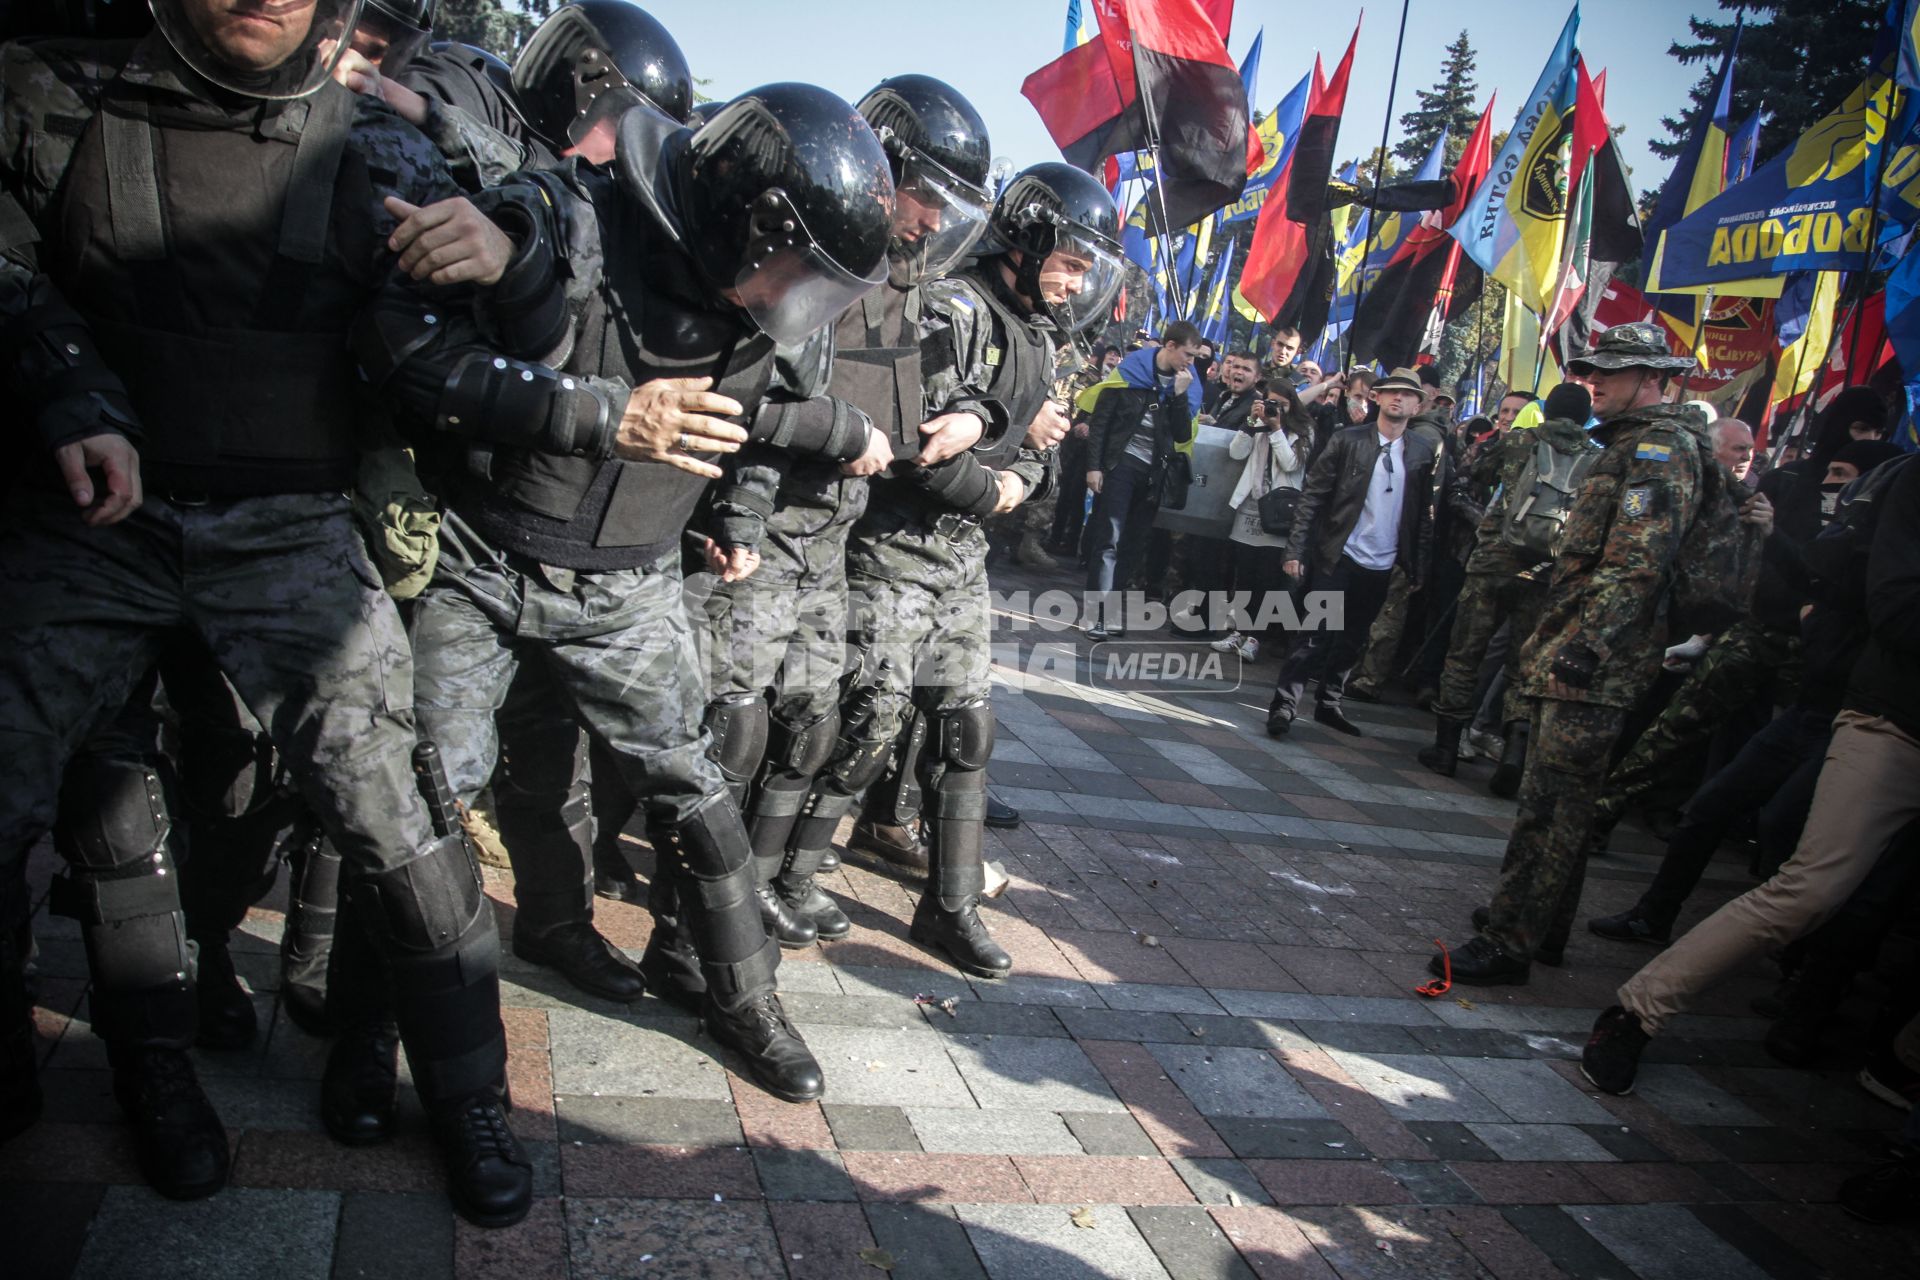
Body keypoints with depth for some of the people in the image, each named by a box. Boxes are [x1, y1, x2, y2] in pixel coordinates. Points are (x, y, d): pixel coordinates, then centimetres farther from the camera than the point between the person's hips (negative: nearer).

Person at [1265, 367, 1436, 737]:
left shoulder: (1422, 454, 5)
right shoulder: (1349, 440, -4)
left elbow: (1424, 515, 9)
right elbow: (1312, 495, -6)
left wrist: (1418, 567, 5)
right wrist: (1296, 549, -13)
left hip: (1381, 566, 4)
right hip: (1339, 557, -4)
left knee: (1351, 641, 13)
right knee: (1318, 636, -8)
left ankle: (1328, 704, 26)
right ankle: (1283, 705, -2)